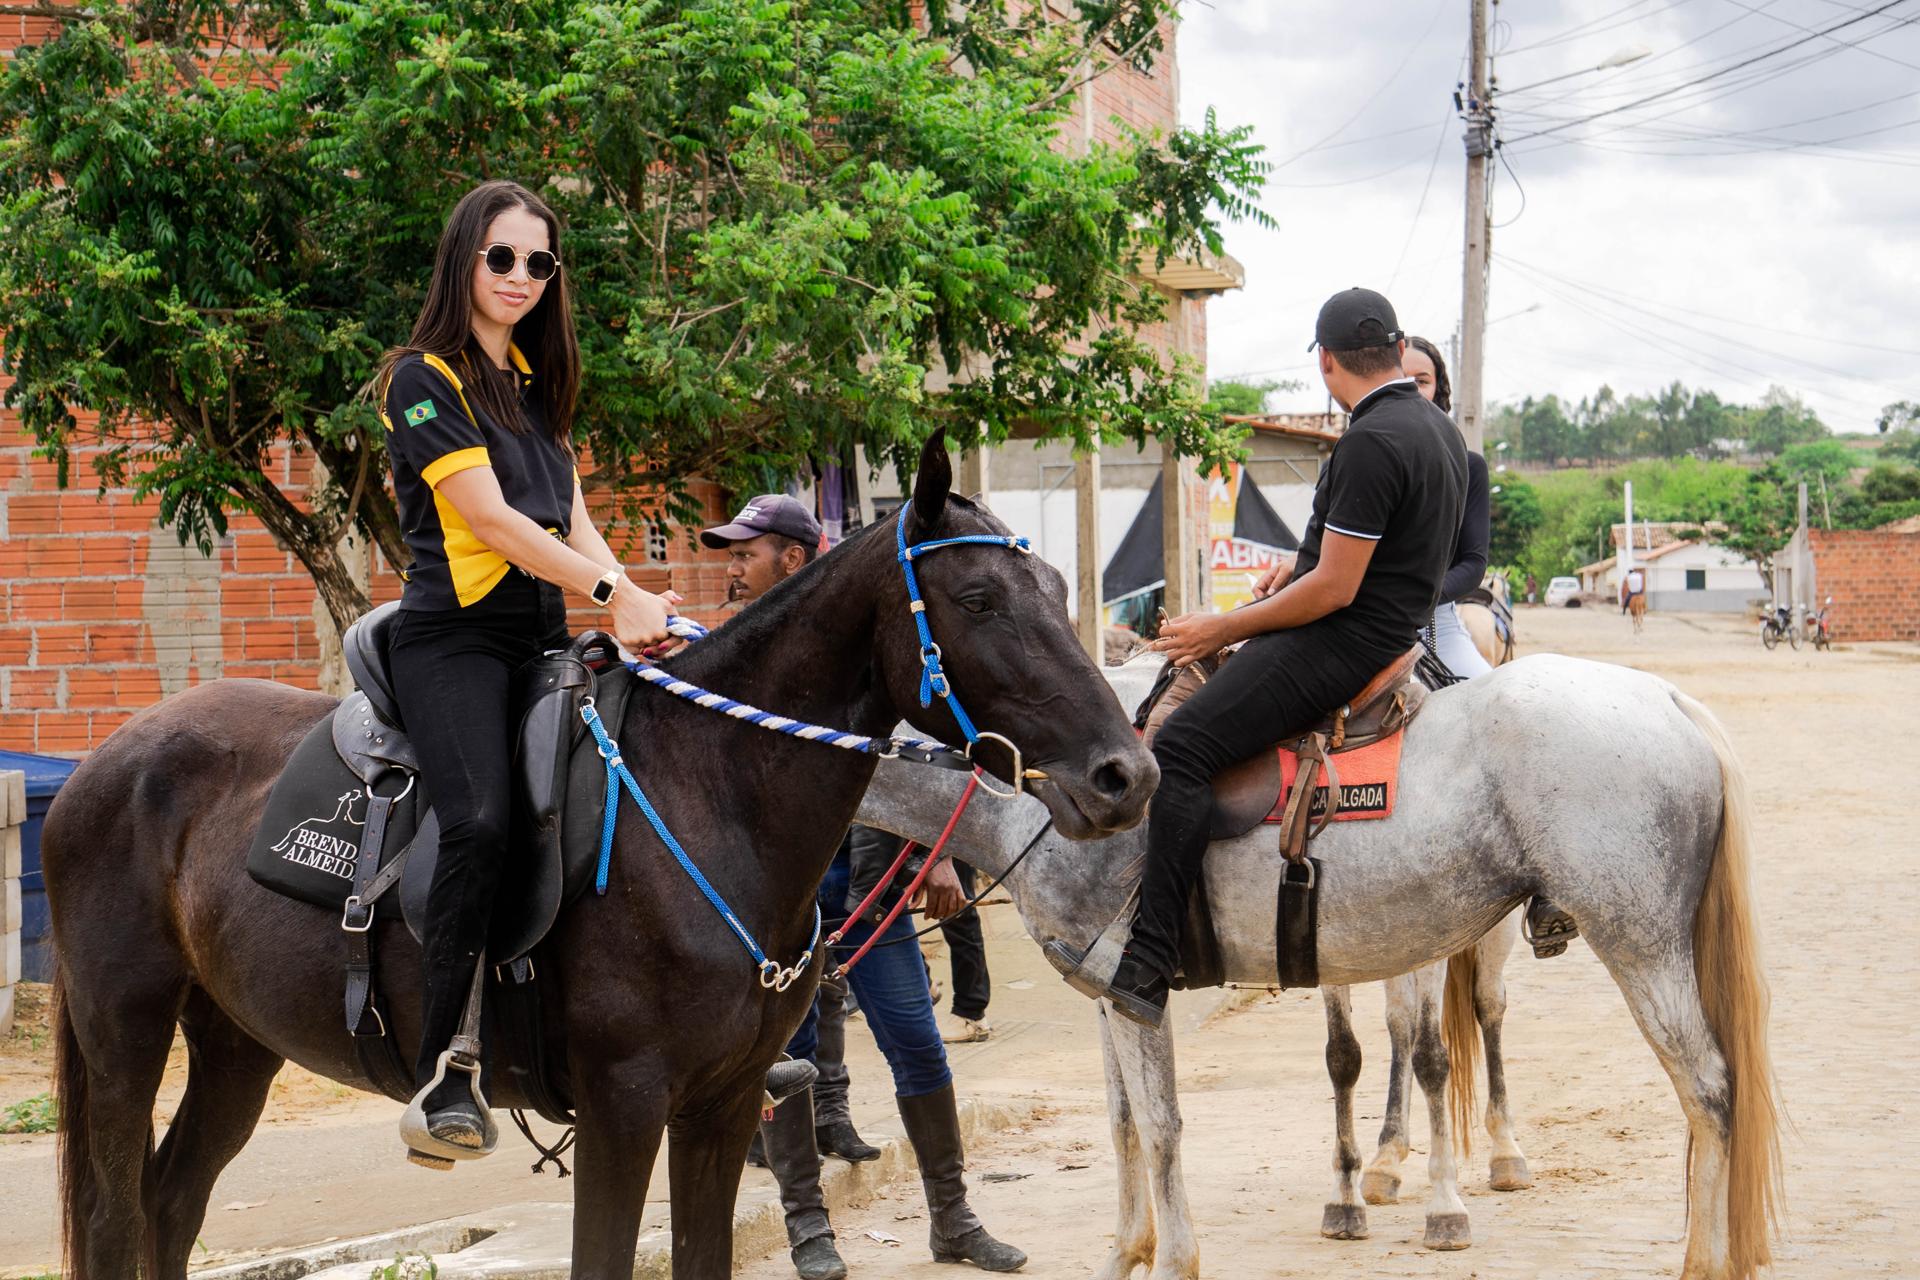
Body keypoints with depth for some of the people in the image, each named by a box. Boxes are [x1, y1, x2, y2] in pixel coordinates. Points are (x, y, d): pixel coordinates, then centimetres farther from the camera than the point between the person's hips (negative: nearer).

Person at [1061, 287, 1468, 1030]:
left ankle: (1149, 966, -30)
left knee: (1182, 748, -21)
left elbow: (1333, 591, -21)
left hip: (1344, 642, -11)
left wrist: (1223, 631, -12)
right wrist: (1311, 564, 26)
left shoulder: (1371, 444, -20)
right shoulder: (1437, 429, 12)